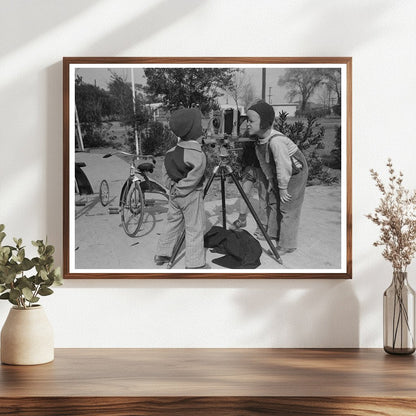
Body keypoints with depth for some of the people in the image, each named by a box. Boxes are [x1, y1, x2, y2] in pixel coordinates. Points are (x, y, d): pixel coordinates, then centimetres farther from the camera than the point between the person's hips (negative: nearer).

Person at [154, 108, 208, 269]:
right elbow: (192, 179, -21)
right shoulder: (198, 156, -21)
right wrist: (179, 189, -10)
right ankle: (195, 264, 7)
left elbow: (165, 172, 9)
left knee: (172, 222, 21)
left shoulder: (172, 151, 2)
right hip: (191, 195, -7)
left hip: (174, 194, 7)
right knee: (194, 229, 1)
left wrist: (172, 186, 10)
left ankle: (162, 254, 30)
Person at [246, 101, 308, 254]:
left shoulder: (276, 141, -35)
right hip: (280, 174, 9)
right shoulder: (259, 139, -7)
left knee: (288, 209, -5)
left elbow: (284, 166, -30)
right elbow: (264, 161, 7)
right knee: (273, 201, 18)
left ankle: (287, 245, 4)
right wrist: (270, 180, 10)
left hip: (295, 173, -9)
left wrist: (283, 188, -21)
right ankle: (273, 233, 35)